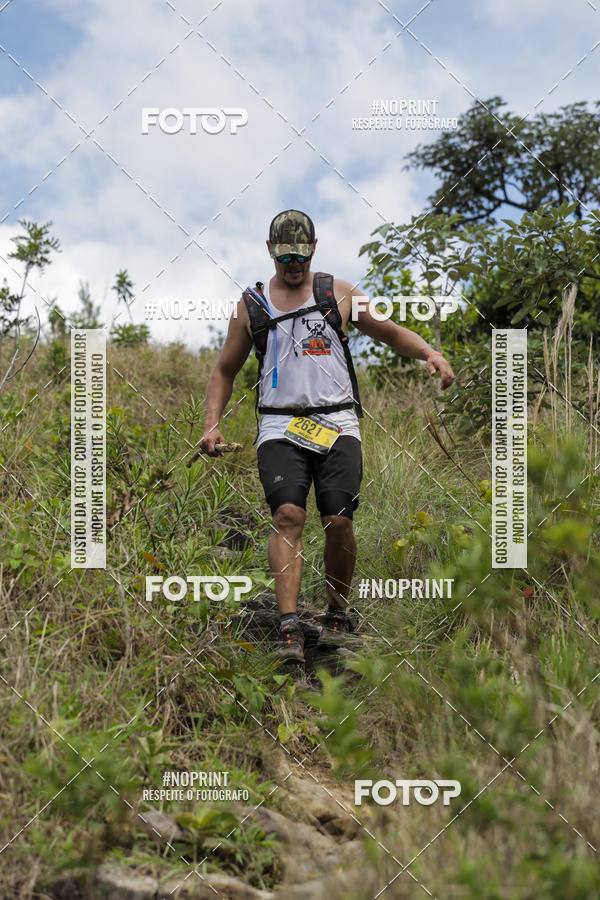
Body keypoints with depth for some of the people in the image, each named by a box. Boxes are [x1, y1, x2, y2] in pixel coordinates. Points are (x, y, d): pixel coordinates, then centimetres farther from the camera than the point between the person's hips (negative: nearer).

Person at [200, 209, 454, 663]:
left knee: (338, 521, -10)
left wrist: (430, 354, -3)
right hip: (280, 426, 0)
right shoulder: (252, 305, 11)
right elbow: (225, 370, 18)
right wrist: (213, 424, 4)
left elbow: (390, 332, 16)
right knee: (288, 515, -19)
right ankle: (290, 628, -24)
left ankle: (338, 616, 12)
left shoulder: (338, 293, 11)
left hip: (337, 424, 0)